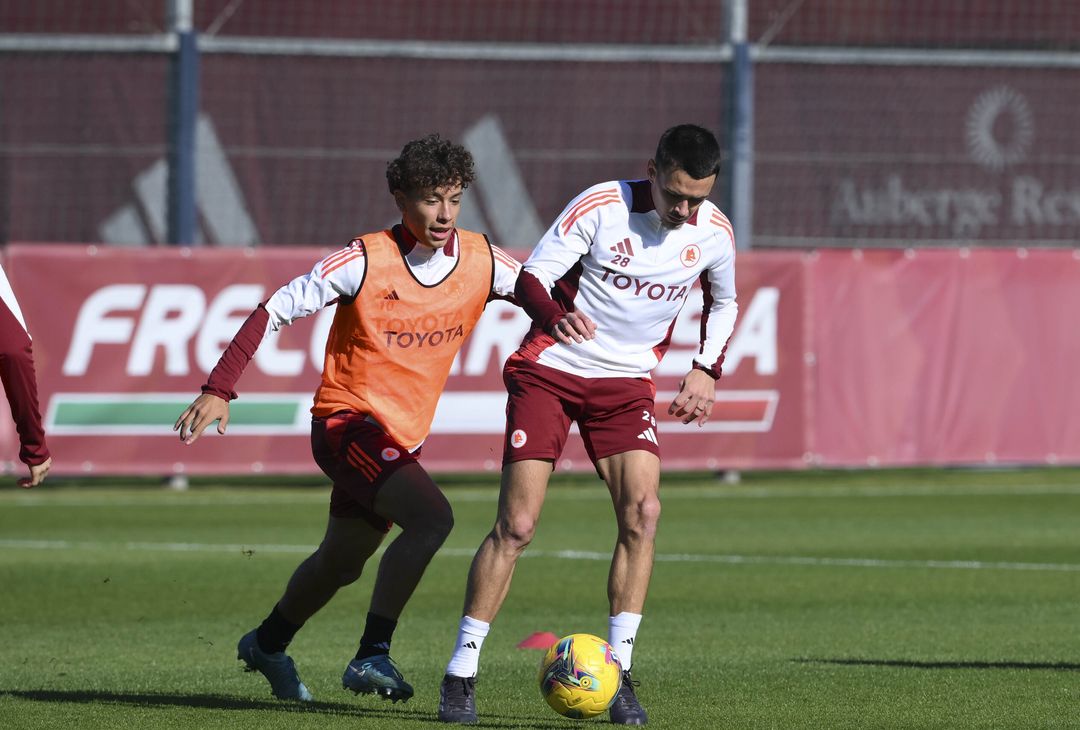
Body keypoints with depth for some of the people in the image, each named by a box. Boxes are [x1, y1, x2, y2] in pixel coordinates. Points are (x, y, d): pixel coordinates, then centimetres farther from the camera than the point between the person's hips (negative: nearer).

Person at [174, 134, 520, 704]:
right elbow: (275, 310, -15)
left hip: (402, 437, 7)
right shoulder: (365, 261, -18)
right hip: (346, 421, -7)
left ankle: (267, 645, 47)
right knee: (432, 516, -28)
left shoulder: (482, 263, -5)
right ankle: (372, 656, -24)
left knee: (341, 563, 21)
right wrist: (219, 389, -21)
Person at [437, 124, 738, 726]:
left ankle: (618, 673, -7)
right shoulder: (602, 207, -17)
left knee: (642, 511, -17)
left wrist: (707, 370, 1)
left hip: (626, 382, 3)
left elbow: (724, 303, 16)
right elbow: (531, 279, -17)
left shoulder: (714, 234, -4)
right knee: (517, 526, -9)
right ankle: (461, 674, 0)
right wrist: (556, 314, -39)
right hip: (550, 370, -3)